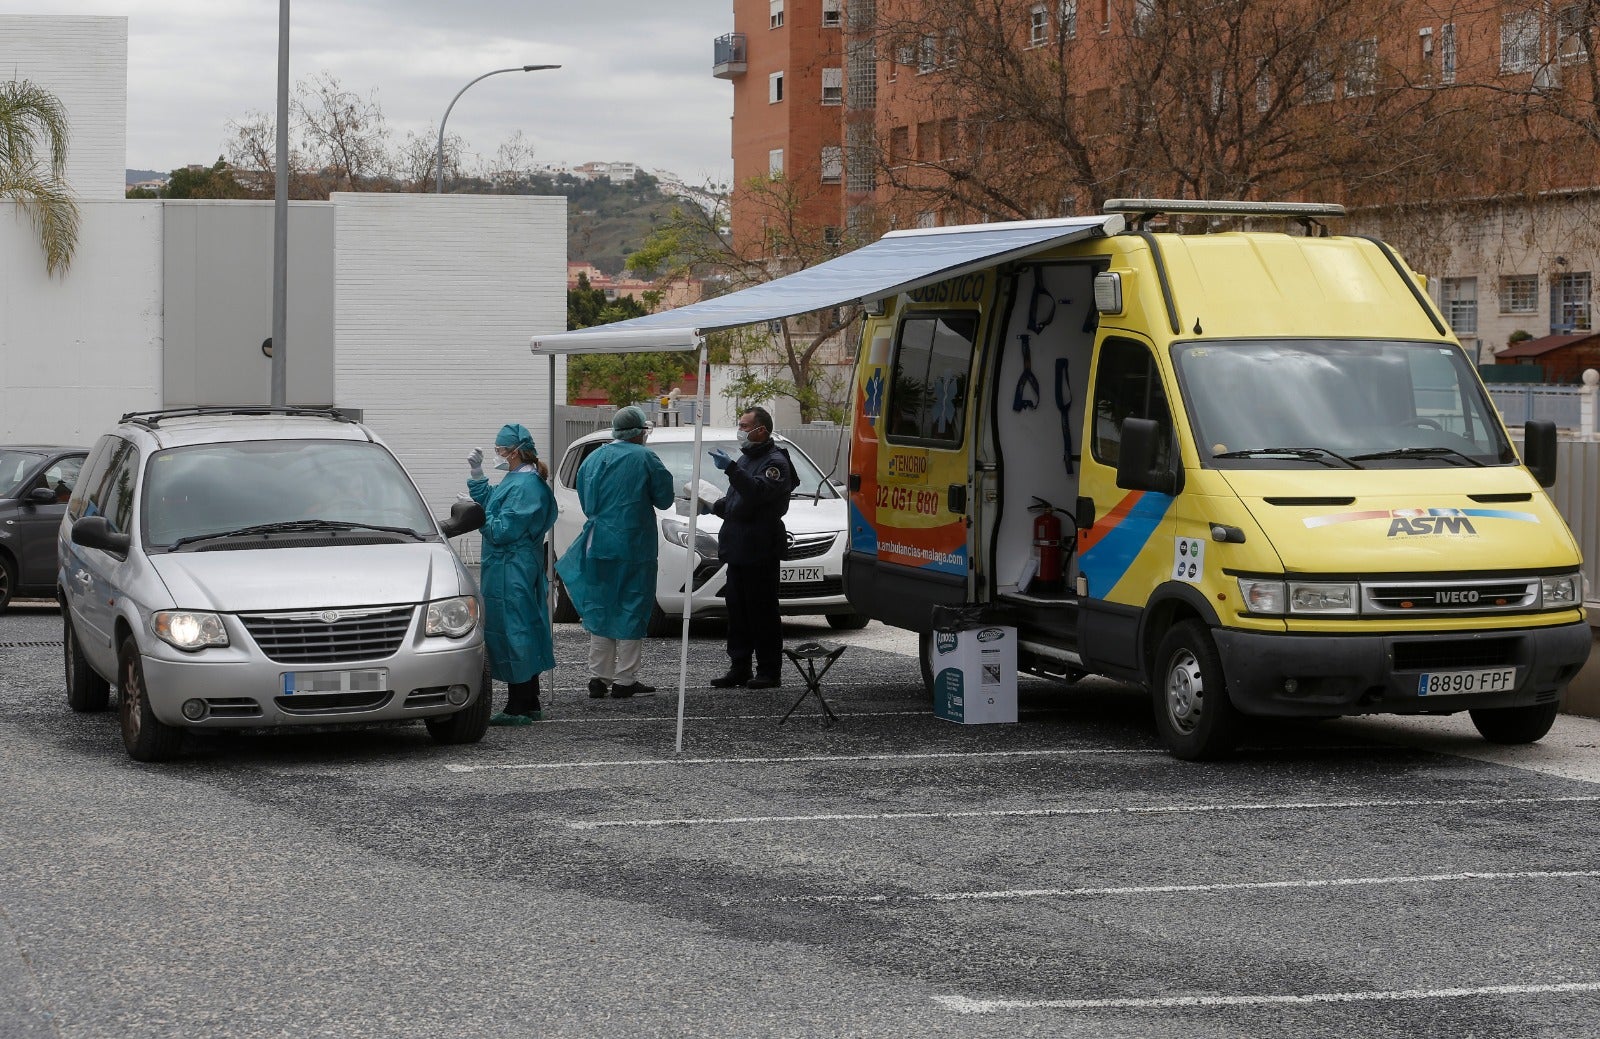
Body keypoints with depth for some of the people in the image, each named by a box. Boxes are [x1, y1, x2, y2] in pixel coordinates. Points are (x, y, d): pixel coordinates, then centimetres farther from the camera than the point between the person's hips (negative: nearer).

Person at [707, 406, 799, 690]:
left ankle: (769, 671, -3)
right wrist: (714, 507, 13)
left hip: (760, 549, -9)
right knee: (738, 611, 10)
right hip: (738, 548, 9)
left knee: (762, 612, -6)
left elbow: (758, 491, -27)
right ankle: (739, 669, 15)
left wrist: (731, 469, -34)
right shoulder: (745, 459, 21)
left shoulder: (775, 462, -9)